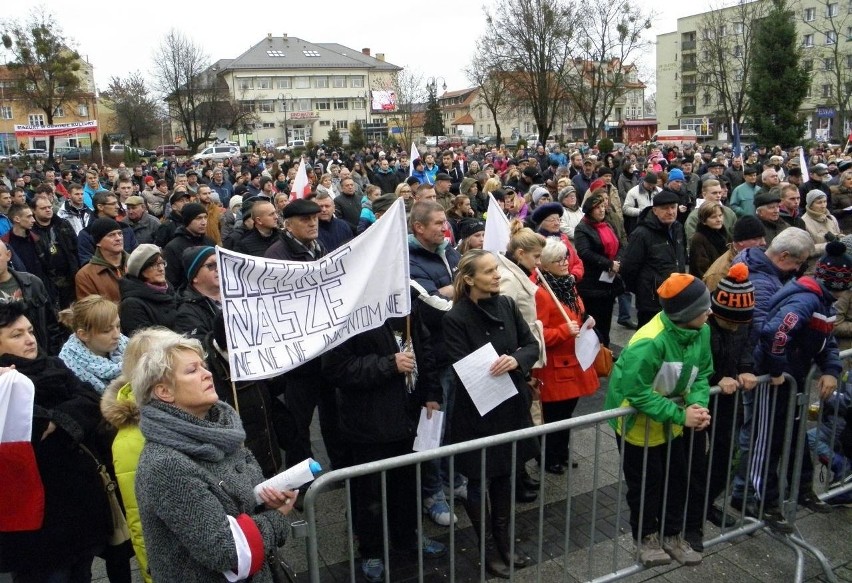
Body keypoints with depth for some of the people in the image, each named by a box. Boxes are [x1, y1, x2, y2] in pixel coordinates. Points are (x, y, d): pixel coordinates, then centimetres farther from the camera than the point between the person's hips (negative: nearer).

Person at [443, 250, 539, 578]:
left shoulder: (507, 305, -2)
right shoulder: (456, 318, -17)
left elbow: (533, 345, 0)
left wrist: (516, 360, -19)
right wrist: (491, 370, -30)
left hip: (511, 404, 5)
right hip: (478, 411, -5)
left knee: (505, 475, 18)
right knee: (480, 480, 10)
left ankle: (503, 542, 37)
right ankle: (489, 550, 30)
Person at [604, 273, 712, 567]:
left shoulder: (702, 331, -14)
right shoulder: (649, 343, -37)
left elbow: (702, 373, -4)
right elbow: (638, 393, -33)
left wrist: (698, 404, -23)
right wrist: (681, 415, -31)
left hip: (671, 422, 7)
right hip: (638, 422, -7)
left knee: (676, 478, 18)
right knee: (646, 483, 10)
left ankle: (673, 535, 38)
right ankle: (647, 538, 33)